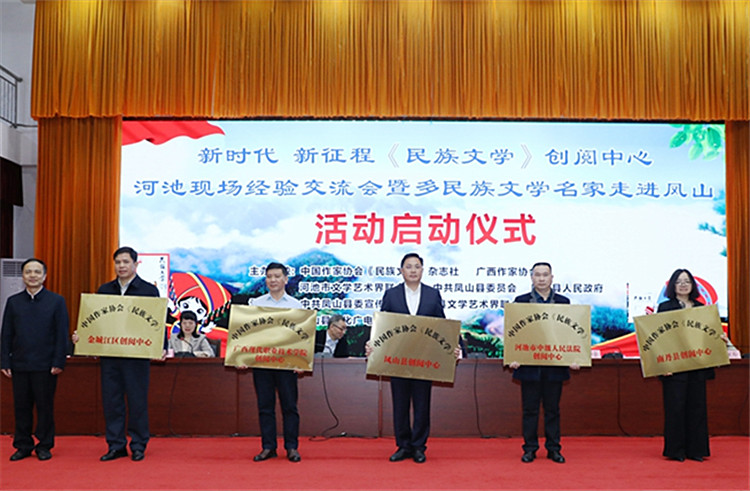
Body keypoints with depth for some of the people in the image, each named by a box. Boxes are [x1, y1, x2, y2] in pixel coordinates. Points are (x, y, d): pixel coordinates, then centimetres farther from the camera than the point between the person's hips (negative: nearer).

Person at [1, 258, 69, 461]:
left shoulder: (56, 301, 2)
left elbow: (62, 334, -1)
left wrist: (58, 362, -8)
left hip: (45, 366, -2)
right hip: (19, 365, 3)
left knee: (45, 406, 4)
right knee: (21, 407, 8)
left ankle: (44, 446, 15)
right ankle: (23, 446, 20)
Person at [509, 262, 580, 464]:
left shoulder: (563, 302, 8)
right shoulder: (521, 301, 4)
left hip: (555, 364, 1)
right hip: (529, 364, -1)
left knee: (553, 409, 9)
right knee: (530, 409, 6)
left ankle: (553, 449, 18)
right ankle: (530, 448, 15)